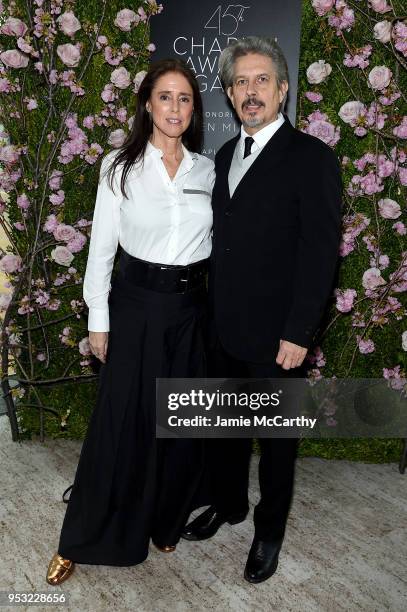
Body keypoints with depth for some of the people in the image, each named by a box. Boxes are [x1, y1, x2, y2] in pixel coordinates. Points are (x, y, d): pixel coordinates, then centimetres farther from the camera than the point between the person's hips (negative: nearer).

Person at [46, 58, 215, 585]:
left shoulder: (206, 169, 5)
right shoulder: (120, 166, -4)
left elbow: (212, 242, 10)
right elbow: (101, 248, -3)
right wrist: (98, 322, -4)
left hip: (191, 307, 3)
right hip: (136, 304, -3)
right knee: (119, 423, 4)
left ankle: (166, 520, 36)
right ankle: (81, 538, 26)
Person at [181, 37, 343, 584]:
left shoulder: (311, 158, -10)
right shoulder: (225, 156, 11)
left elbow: (321, 252, -14)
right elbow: (223, 241, 12)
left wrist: (298, 334, -17)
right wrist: (213, 310, 7)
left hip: (277, 335, -6)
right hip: (224, 328, 6)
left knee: (277, 436, 13)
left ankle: (269, 530, 34)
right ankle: (228, 504, 44)